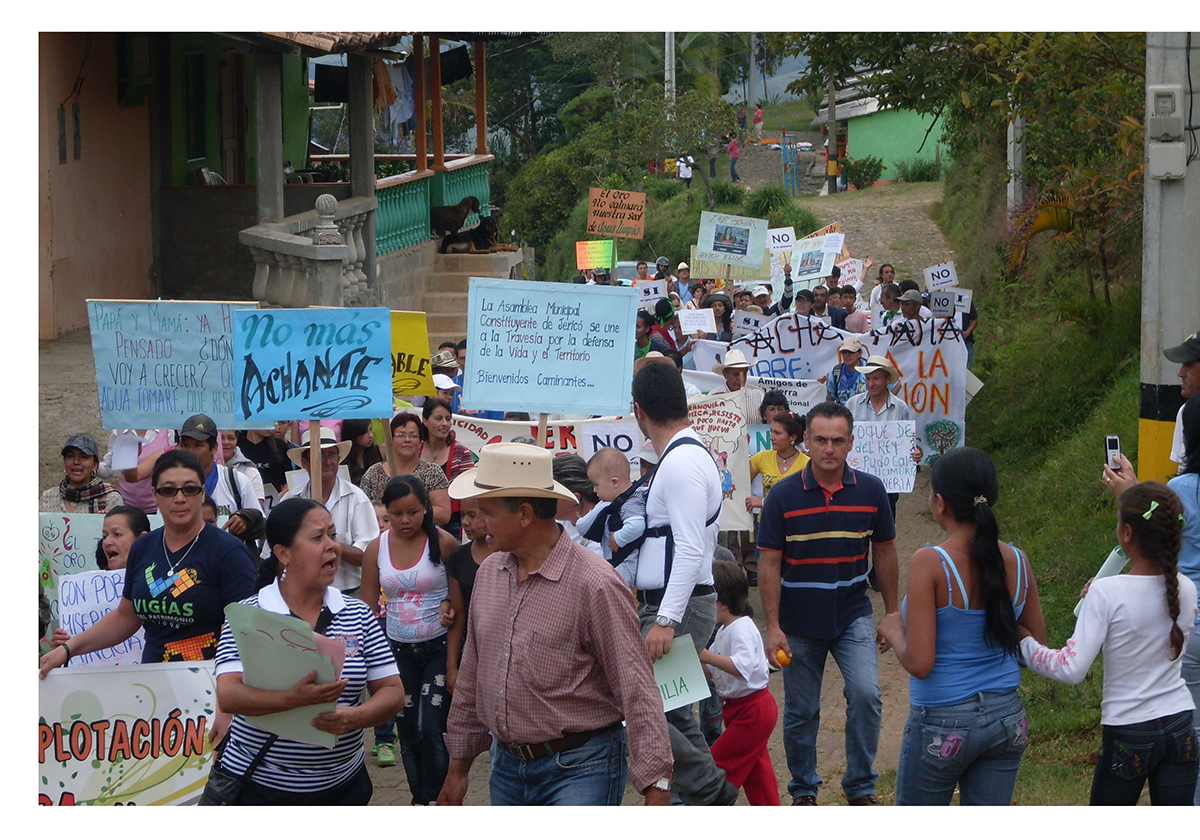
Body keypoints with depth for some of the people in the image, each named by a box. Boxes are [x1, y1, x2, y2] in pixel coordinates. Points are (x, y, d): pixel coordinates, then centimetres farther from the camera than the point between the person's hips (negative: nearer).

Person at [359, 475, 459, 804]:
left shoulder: (443, 543, -8)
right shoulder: (376, 549, 2)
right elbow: (367, 608, 7)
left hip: (439, 649, -4)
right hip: (398, 651, 4)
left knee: (431, 730, -13)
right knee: (408, 733, 10)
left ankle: (435, 801, -4)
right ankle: (420, 799, 24)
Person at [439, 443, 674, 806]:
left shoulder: (595, 585, -15)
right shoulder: (489, 574, 7)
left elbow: (637, 691, -16)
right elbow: (472, 676, 17)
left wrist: (656, 788, -20)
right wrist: (459, 766, 20)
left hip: (579, 771, -7)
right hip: (507, 768, 7)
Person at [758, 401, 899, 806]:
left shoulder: (871, 491, -4)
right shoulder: (783, 496, -9)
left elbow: (885, 552, 7)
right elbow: (769, 563, -6)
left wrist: (891, 612, 9)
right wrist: (773, 628, -9)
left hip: (853, 616, 1)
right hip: (800, 622, -1)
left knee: (865, 693, -16)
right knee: (800, 712, 8)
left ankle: (861, 787, 0)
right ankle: (803, 791, 26)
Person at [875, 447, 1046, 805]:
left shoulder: (929, 564, -19)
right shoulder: (1016, 562, -3)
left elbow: (919, 663, -21)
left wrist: (893, 631, -2)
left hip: (943, 724, -5)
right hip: (1006, 718, 5)